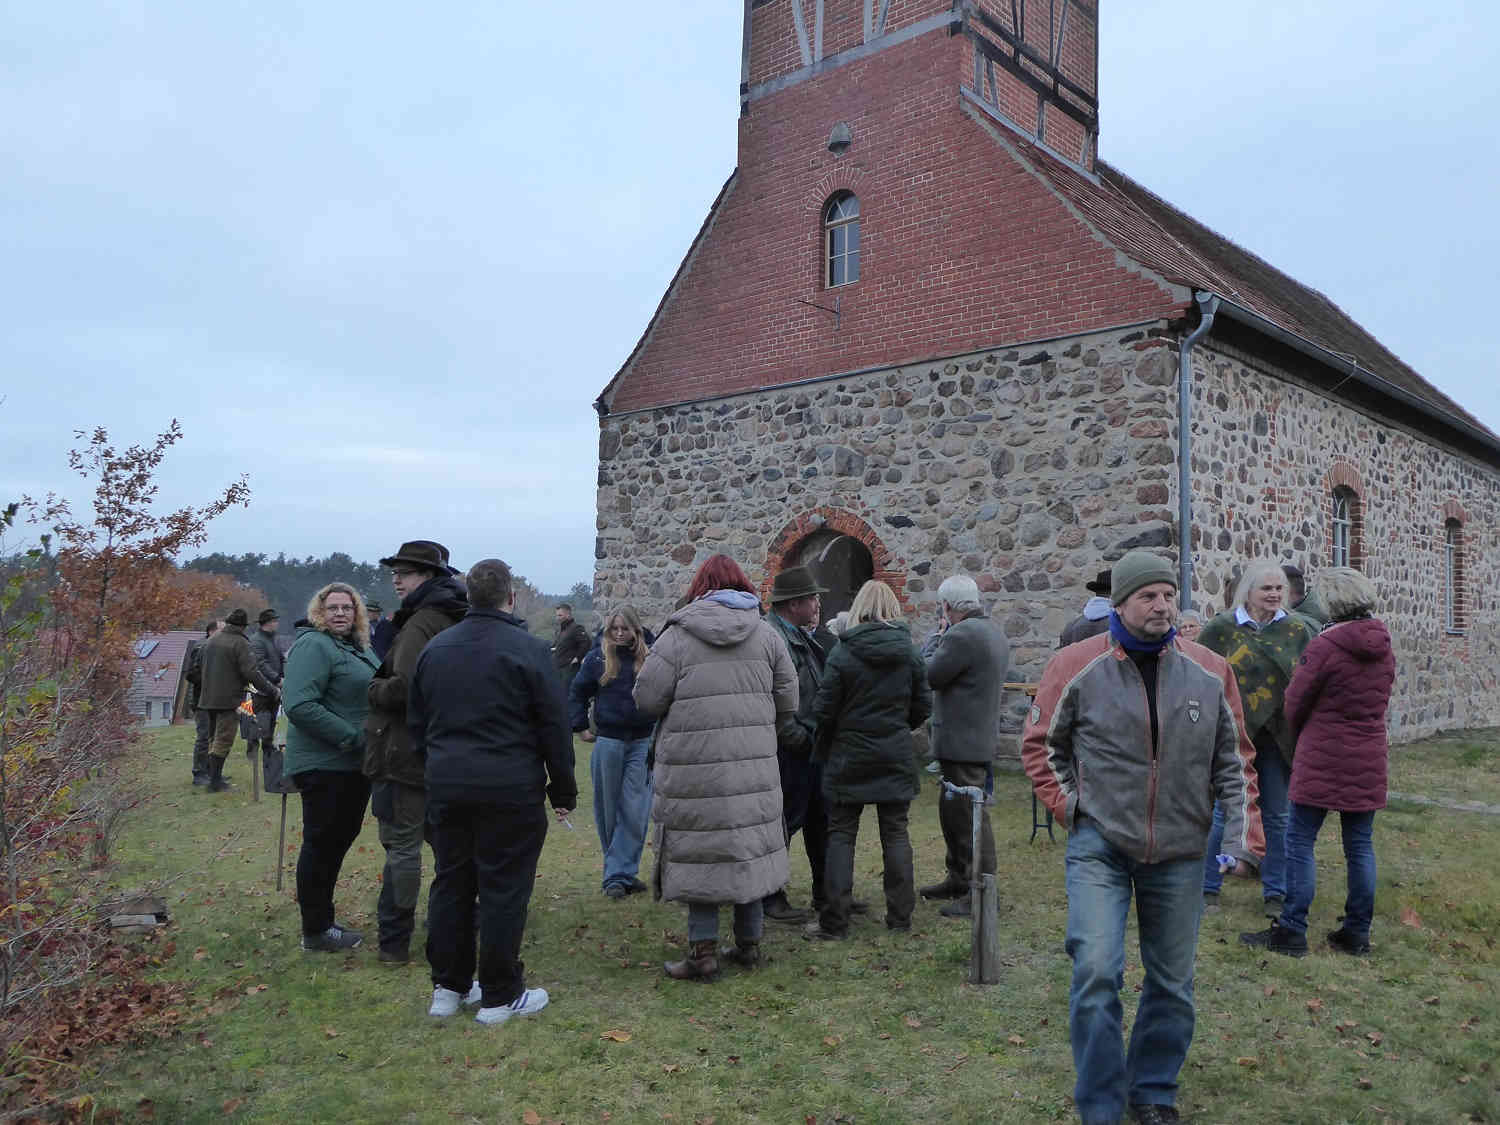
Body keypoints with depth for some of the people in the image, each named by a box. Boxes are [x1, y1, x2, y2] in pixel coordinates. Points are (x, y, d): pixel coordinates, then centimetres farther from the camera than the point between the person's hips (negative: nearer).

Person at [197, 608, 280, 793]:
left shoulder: (212, 639, 12)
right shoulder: (239, 643, -15)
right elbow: (251, 672, -20)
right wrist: (272, 690, -13)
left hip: (209, 698, 8)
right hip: (229, 699, -8)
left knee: (217, 737, 20)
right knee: (223, 740, -2)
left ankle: (214, 775, 27)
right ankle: (215, 782, 1)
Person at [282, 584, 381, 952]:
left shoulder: (361, 648, 15)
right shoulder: (313, 646, -14)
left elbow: (374, 694, 27)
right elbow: (300, 706, -24)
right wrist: (351, 737, -24)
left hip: (354, 765, 9)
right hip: (324, 766, -9)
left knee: (340, 839, 17)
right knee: (322, 844, 0)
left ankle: (323, 921, 30)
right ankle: (316, 932, 12)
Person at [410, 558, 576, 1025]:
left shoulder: (435, 648, 9)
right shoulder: (527, 649, -9)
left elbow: (416, 722, 16)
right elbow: (554, 727, -7)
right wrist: (564, 789, 2)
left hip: (446, 788, 6)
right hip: (510, 789, -5)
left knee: (451, 883, 15)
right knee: (504, 890, 2)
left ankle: (448, 986, 24)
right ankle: (500, 995, 11)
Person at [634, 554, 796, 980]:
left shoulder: (677, 636, -7)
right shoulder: (766, 634, 4)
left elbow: (646, 697, -6)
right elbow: (788, 701, 7)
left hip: (696, 769, -4)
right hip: (753, 765, 4)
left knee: (701, 853, 5)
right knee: (748, 849, 15)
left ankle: (703, 950, 9)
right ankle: (749, 943, 25)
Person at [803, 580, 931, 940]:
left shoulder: (842, 653, -12)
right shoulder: (910, 653, -2)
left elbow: (823, 710, -11)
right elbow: (923, 707, 2)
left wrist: (826, 743, 9)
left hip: (849, 758, -3)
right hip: (897, 758, 3)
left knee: (841, 835, 4)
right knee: (895, 833, 11)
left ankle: (834, 922, 4)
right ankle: (900, 916, 17)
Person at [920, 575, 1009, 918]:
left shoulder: (962, 635, -21)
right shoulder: (994, 632, 13)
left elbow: (928, 675, -15)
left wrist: (937, 636, -3)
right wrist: (945, 636, 8)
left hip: (961, 744, -11)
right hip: (981, 738, 11)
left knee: (970, 818, -4)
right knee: (953, 811, 21)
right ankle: (958, 879, 32)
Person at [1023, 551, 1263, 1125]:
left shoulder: (1209, 671, -1)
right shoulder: (1077, 665, -8)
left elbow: (1233, 761, 8)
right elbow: (1040, 744, 5)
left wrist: (1242, 837, 2)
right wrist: (1069, 806, -3)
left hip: (1179, 855, 3)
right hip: (1099, 847, -3)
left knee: (1173, 985, 13)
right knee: (1097, 971, -13)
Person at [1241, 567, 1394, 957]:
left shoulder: (1325, 645, -15)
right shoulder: (1384, 648, 6)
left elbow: (1295, 705, -7)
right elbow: (1379, 703, 14)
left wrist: (1300, 736, 11)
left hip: (1322, 760, -7)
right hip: (1369, 760, 7)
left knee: (1300, 841, 0)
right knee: (1360, 844, 12)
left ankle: (1292, 931, 3)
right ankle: (1357, 933, 19)